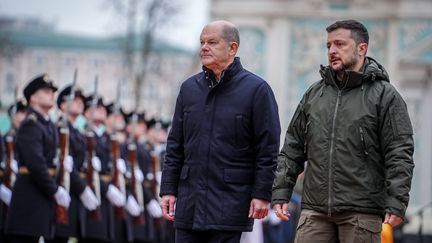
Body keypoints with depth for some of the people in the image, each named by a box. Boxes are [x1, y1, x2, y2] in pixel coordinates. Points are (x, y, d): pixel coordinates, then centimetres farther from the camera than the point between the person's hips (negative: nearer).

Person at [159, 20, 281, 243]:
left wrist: (262, 194, -11)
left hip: (229, 205, -5)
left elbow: (268, 148, -5)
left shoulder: (256, 89, -3)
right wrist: (168, 189, 8)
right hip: (189, 201, 5)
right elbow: (175, 145, 15)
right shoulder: (189, 88, 13)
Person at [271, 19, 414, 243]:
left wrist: (396, 203, -14)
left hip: (361, 213, -4)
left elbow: (399, 153, -5)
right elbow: (292, 147, 18)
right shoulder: (314, 94, 15)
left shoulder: (384, 95, 0)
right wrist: (281, 191, 9)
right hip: (315, 210, 4)